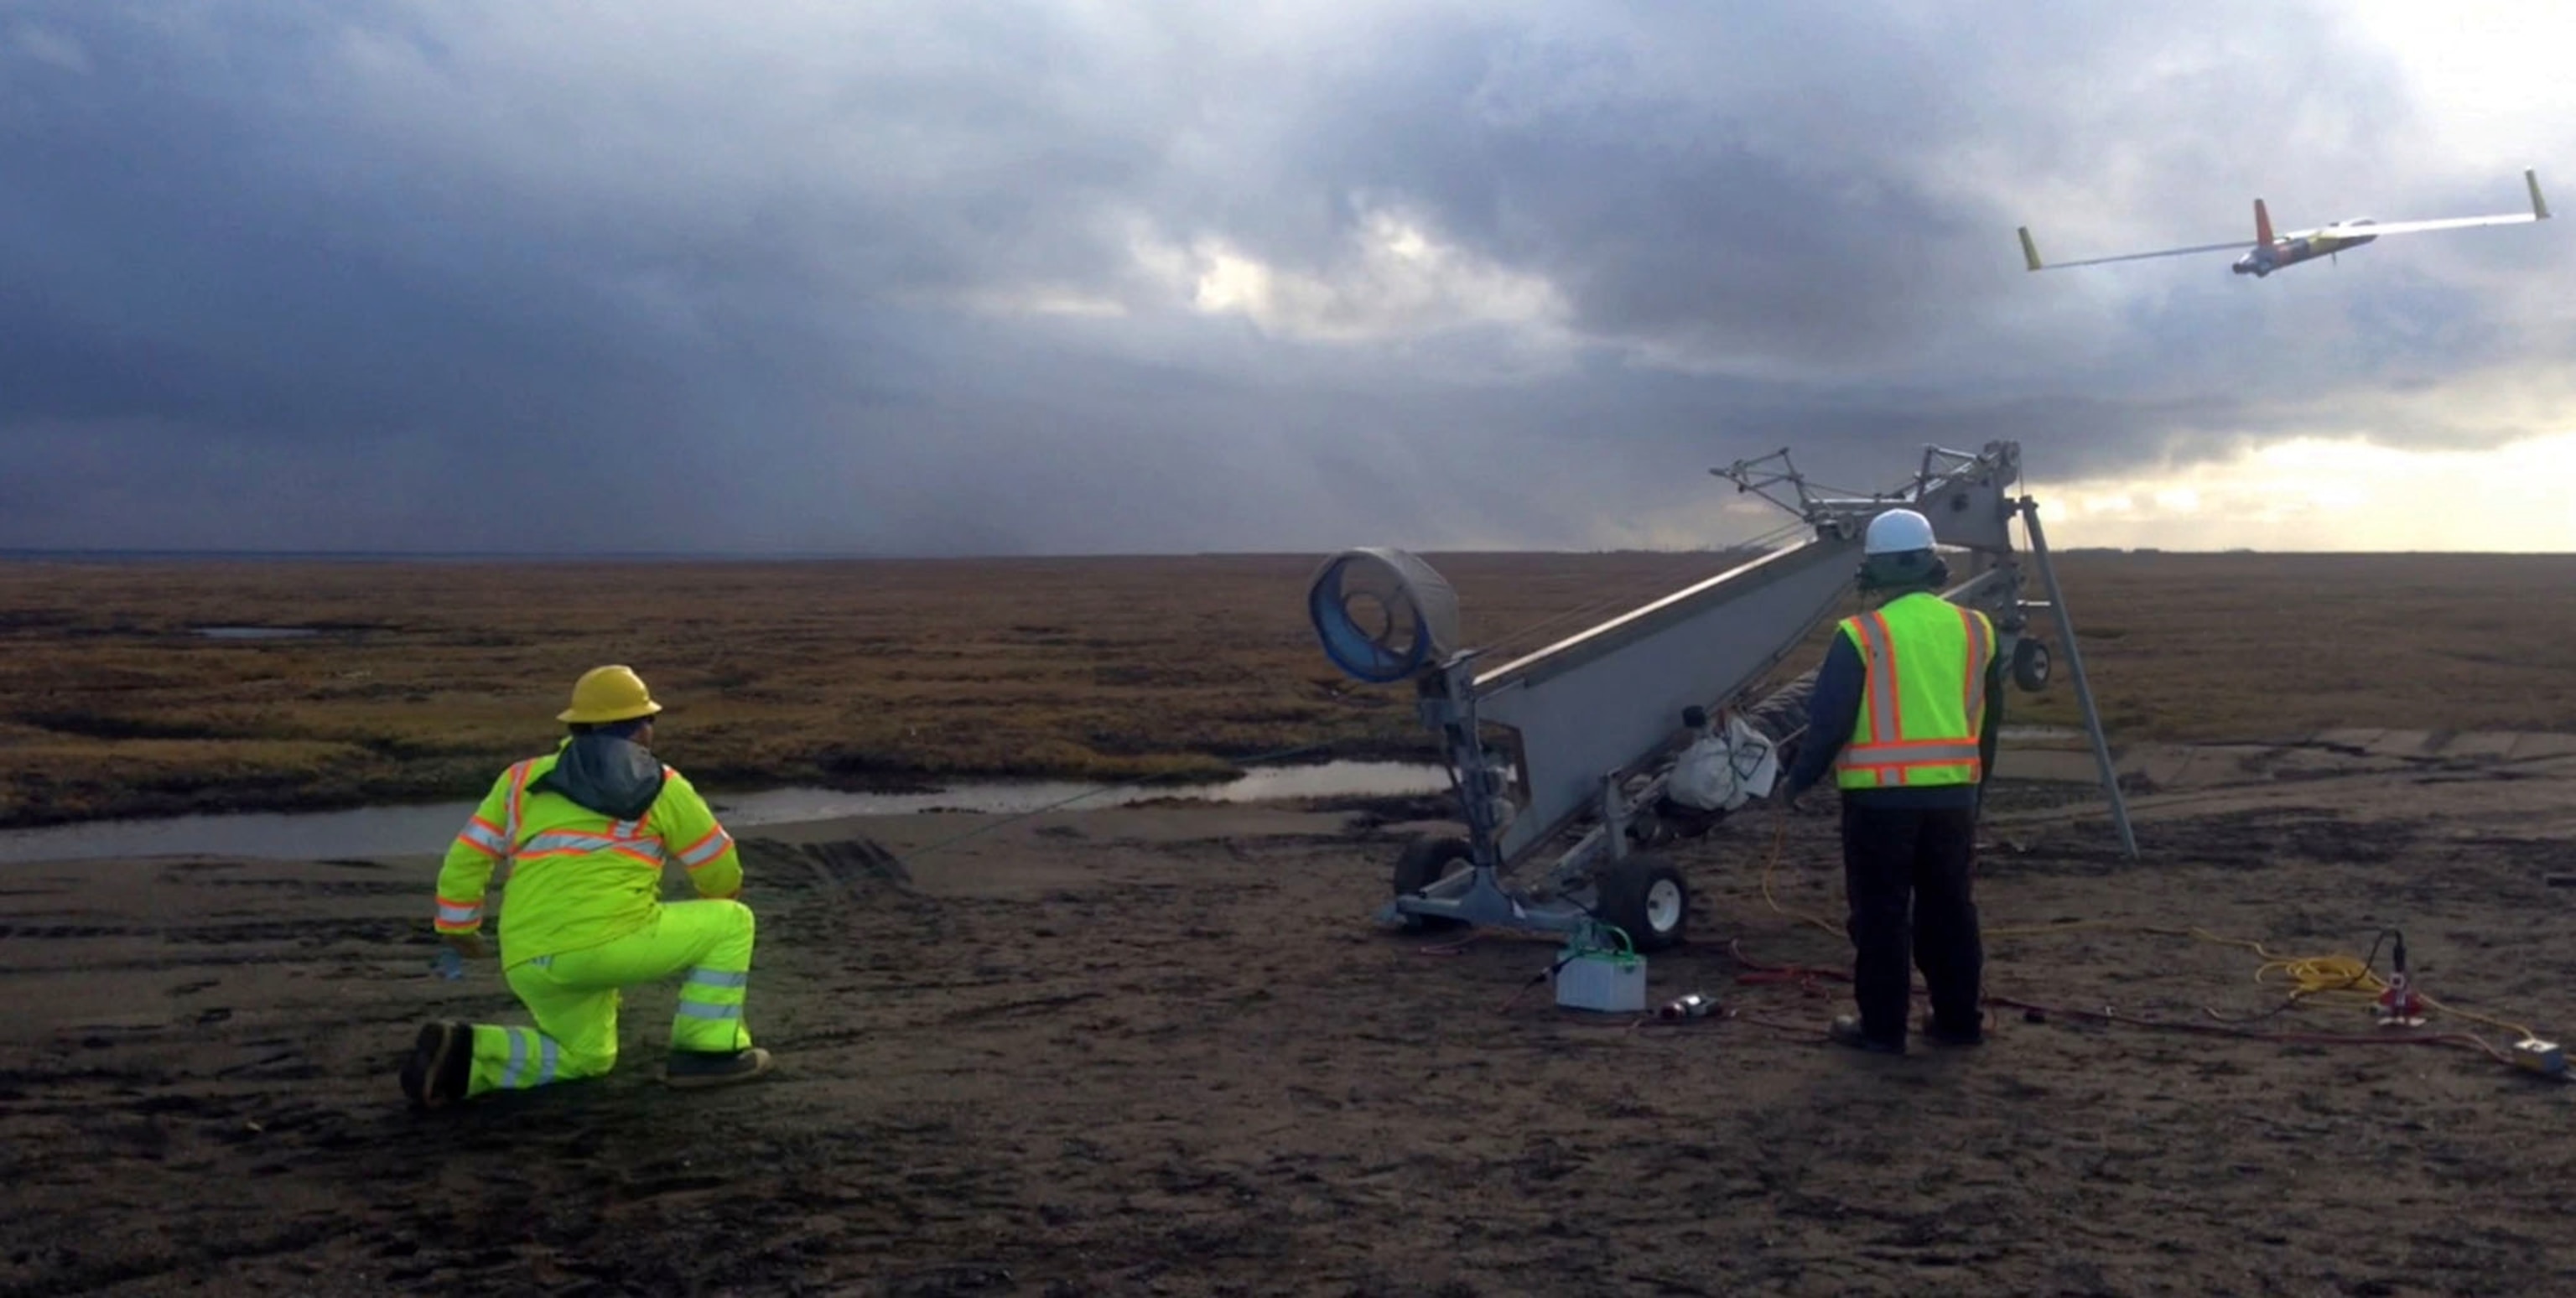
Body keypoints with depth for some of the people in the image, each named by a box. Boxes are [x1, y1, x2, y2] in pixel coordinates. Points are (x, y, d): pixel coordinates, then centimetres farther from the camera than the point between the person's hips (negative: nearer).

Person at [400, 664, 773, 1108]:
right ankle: (708, 1050, 8)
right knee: (731, 923, 14)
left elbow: (467, 858, 20)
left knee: (585, 1056, 29)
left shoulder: (526, 777, 21)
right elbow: (720, 867, 18)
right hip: (608, 940, -5)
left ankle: (463, 1054, 6)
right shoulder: (660, 786, 11)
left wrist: (456, 927, 36)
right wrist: (721, 899, 42)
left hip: (530, 962, 5)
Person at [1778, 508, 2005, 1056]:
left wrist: (1801, 779, 5)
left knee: (1882, 915, 4)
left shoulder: (1862, 636, -11)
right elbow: (1989, 721, 14)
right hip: (1954, 794, 5)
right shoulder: (1973, 629, 6)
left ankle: (1882, 1026, 8)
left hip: (1882, 797, -5)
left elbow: (1829, 720, -10)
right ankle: (1959, 1019, 22)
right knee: (1949, 909, 15)